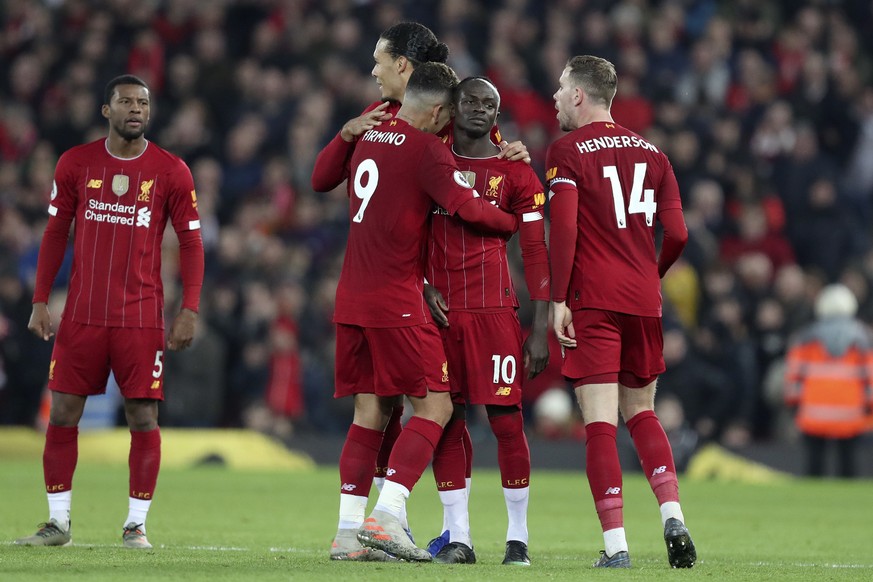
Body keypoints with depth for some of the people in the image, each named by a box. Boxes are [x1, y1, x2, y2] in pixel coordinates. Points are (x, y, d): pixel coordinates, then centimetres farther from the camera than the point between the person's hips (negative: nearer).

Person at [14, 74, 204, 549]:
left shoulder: (170, 171, 1)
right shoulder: (76, 164, 5)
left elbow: (191, 242, 4)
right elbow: (56, 233, 11)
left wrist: (189, 309, -5)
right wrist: (40, 301, 4)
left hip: (141, 318, -1)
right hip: (82, 314, 2)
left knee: (143, 417, -3)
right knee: (63, 412, 0)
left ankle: (136, 524, 6)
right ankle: (57, 523, 9)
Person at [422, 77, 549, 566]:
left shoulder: (516, 174, 3)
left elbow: (537, 254, 0)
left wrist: (541, 329, -6)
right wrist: (423, 287, -2)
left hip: (494, 309, -3)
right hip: (440, 309, 3)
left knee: (506, 419, -6)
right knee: (447, 422, 1)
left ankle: (519, 538, 2)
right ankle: (458, 538, 5)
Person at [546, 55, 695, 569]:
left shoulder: (567, 151, -3)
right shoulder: (650, 153, 12)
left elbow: (563, 229, -13)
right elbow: (678, 235, 7)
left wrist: (559, 299, -10)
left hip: (592, 301, -5)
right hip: (644, 301, 5)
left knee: (600, 423, -6)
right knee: (642, 414, 19)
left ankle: (616, 544, -12)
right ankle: (673, 515, 0)